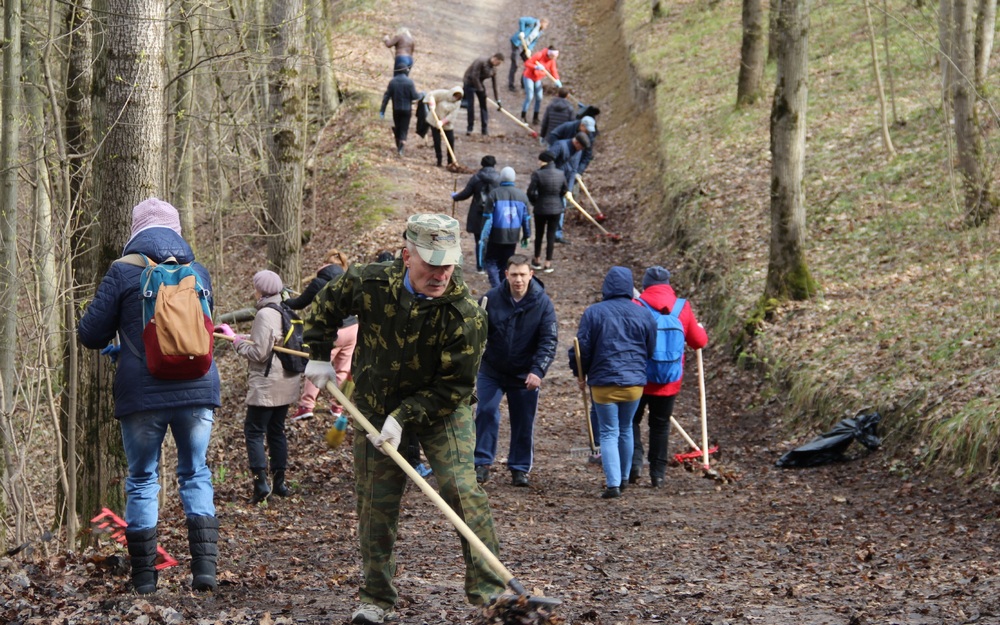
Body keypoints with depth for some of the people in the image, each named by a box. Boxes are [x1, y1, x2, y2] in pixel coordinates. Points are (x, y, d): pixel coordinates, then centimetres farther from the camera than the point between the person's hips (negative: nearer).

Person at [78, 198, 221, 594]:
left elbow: (91, 334, -3)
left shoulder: (124, 272, -4)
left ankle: (144, 577, 9)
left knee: (142, 480, 9)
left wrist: (115, 346, 24)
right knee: (195, 474, 13)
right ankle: (205, 567, 1)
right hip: (196, 390, 3)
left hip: (142, 394, -3)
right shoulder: (198, 272, 9)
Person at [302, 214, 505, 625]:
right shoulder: (369, 284, -18)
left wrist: (404, 417, -26)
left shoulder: (466, 316, -26)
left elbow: (455, 386, -21)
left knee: (460, 490, -18)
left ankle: (489, 592, -12)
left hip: (442, 408, -3)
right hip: (376, 403, 3)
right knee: (375, 502, 6)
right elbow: (325, 306, 6)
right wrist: (319, 355, 4)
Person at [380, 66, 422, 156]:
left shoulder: (392, 82, -3)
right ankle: (400, 148, -16)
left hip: (396, 109, 3)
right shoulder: (409, 82, -13)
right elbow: (415, 96, -13)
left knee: (397, 128, 18)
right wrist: (421, 95, 10)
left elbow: (386, 97, -3)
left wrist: (382, 110, 0)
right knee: (404, 129, 2)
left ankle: (398, 147, 28)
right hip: (406, 109, -3)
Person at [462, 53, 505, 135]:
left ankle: (485, 128, 8)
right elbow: (474, 76, -28)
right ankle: (470, 128, 3)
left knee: (483, 105, 2)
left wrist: (498, 100, 2)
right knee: (470, 106, -7)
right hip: (469, 83, -6)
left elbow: (495, 85, 2)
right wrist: (480, 90, -22)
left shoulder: (493, 69, -5)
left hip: (479, 83, 6)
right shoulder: (481, 61, -27)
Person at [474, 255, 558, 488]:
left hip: (525, 374, 0)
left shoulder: (542, 303, -10)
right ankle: (482, 463, -4)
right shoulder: (492, 298, -9)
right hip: (492, 370, 0)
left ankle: (520, 468, 20)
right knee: (486, 411, -13)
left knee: (524, 423, 6)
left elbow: (549, 341, -11)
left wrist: (537, 371, -23)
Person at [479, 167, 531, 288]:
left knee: (491, 261, 6)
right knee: (506, 264, 15)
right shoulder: (522, 195, 2)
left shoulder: (494, 194, -10)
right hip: (513, 237, 4)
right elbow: (526, 218, 9)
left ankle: (496, 287, -12)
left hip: (496, 237, -4)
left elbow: (487, 218, -11)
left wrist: (484, 237, -8)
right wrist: (526, 235, 20)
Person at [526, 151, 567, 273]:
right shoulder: (560, 174, -6)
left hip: (541, 209, -2)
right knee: (551, 235, 9)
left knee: (539, 235, 16)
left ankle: (537, 261, 28)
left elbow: (531, 192, -16)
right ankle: (548, 264, 12)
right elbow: (564, 190, 5)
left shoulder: (538, 174, -18)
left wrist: (534, 202, 3)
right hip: (556, 208, 2)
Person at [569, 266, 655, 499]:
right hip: (635, 382, 3)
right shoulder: (644, 315, 1)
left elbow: (583, 348, -6)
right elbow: (650, 349, 9)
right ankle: (623, 477, 31)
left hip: (603, 382, -3)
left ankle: (613, 483, -14)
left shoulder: (593, 312, -8)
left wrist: (581, 374, 10)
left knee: (609, 433, 0)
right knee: (625, 430, 20)